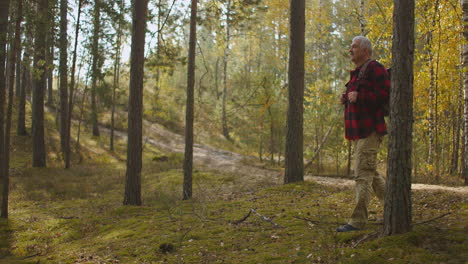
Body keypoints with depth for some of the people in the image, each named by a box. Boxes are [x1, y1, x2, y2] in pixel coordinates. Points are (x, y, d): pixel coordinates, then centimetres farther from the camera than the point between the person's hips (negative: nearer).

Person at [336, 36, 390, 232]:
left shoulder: (375, 69, -9)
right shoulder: (357, 73, 21)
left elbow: (384, 95, -19)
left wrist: (358, 97, -20)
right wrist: (346, 99, 8)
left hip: (370, 130, -10)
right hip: (358, 131, 10)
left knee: (363, 174, -10)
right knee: (371, 173, 16)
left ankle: (358, 220, -8)